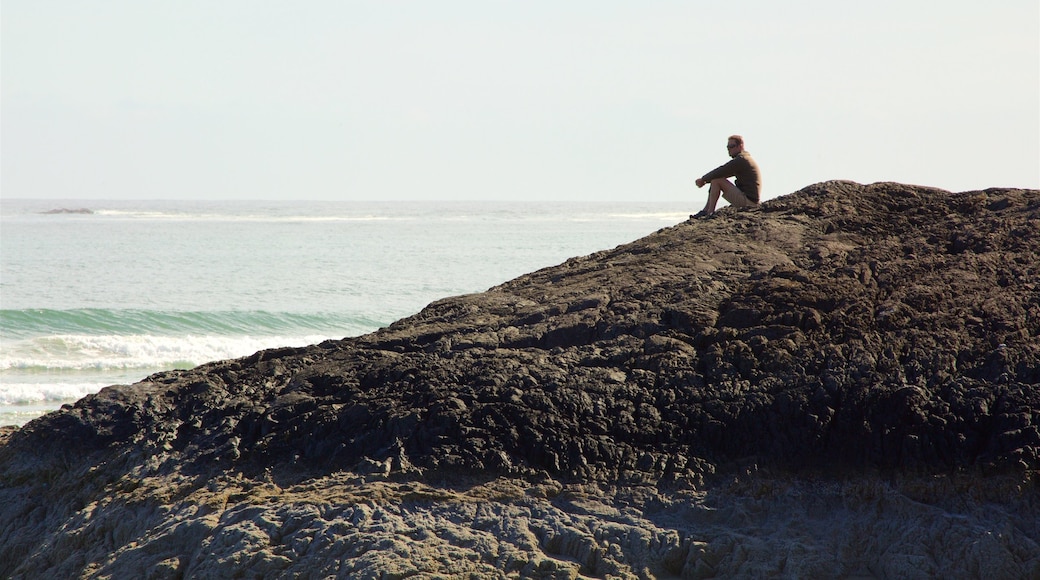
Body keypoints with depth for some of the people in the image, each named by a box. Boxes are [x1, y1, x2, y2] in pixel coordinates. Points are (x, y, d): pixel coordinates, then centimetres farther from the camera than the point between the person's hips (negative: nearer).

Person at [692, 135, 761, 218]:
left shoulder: (741, 160, -15)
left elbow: (720, 172, -15)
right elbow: (722, 173, 22)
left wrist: (703, 179, -1)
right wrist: (705, 180, 11)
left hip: (748, 201, -10)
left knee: (716, 180, -13)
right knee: (715, 180, 14)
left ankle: (710, 212, -9)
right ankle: (705, 210, 7)